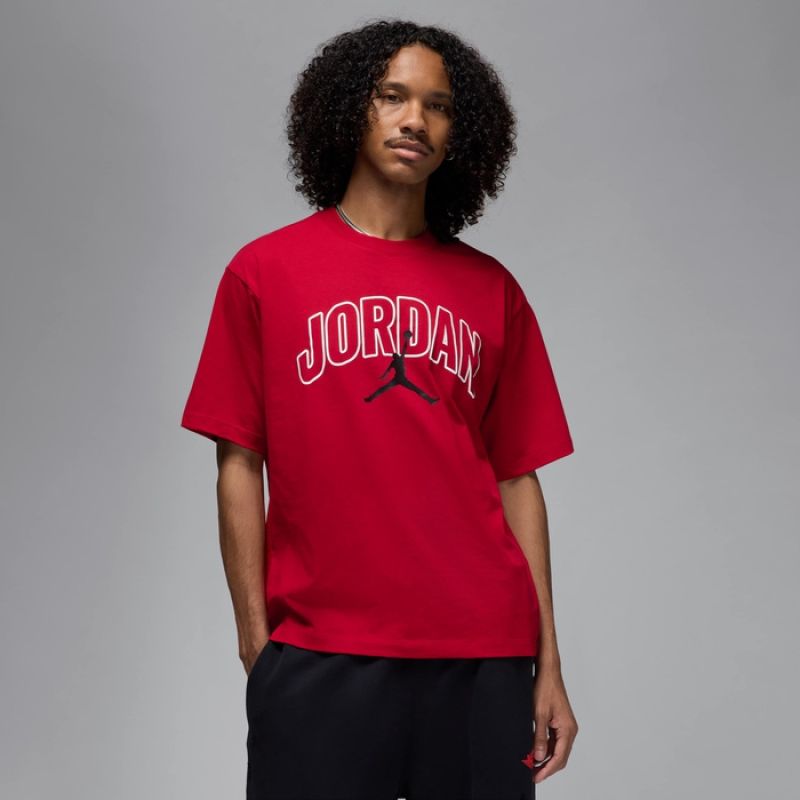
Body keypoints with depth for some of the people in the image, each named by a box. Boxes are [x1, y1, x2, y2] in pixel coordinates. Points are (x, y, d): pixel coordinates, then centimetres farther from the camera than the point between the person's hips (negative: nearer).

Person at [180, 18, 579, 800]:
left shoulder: (493, 291, 8)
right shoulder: (265, 272, 4)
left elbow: (516, 479, 7)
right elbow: (239, 466, 3)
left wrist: (548, 665, 4)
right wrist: (256, 645, -3)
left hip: (484, 656, 2)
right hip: (318, 659, -1)